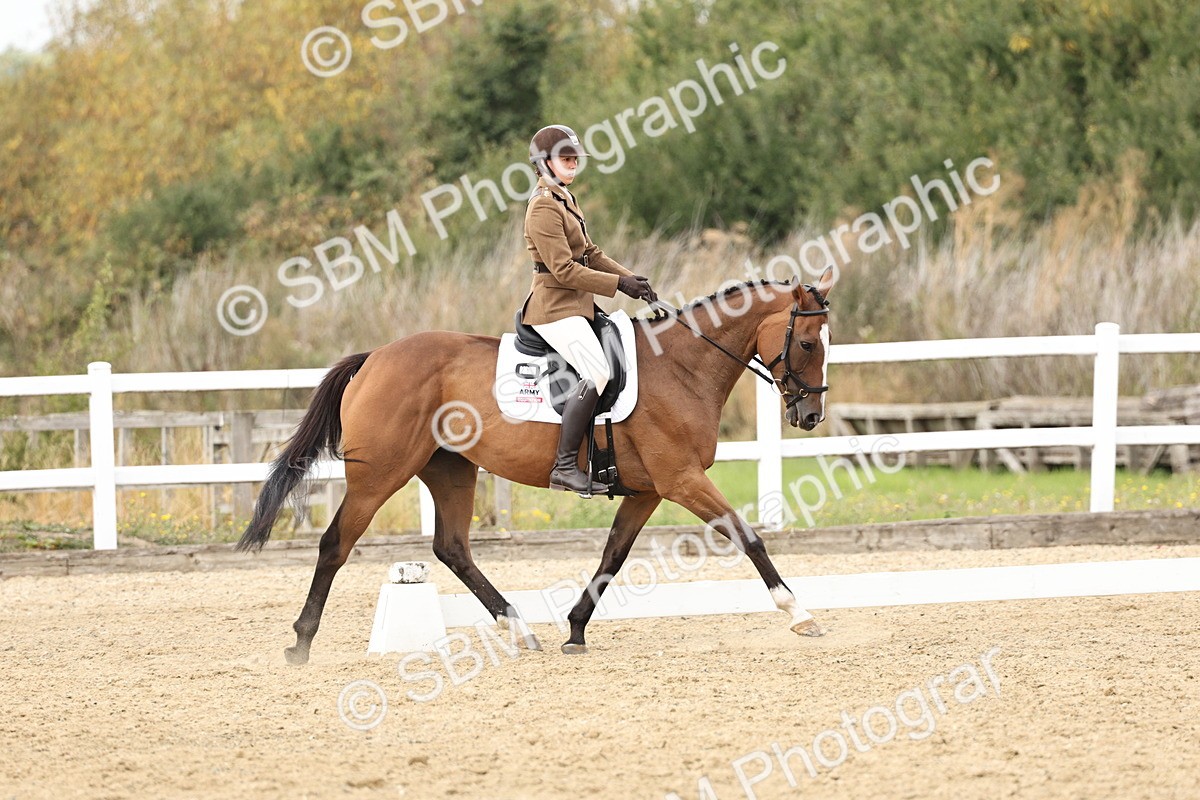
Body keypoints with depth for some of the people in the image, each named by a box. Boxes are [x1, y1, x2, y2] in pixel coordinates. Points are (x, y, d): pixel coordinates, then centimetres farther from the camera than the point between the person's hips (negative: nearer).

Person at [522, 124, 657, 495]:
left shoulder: (565, 199, 17)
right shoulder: (544, 207, -14)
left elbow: (589, 254, 21)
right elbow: (564, 269, -20)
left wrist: (629, 277, 8)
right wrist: (619, 285, -18)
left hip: (577, 306, 11)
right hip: (556, 307, -11)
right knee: (597, 373, -25)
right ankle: (564, 466, -26)